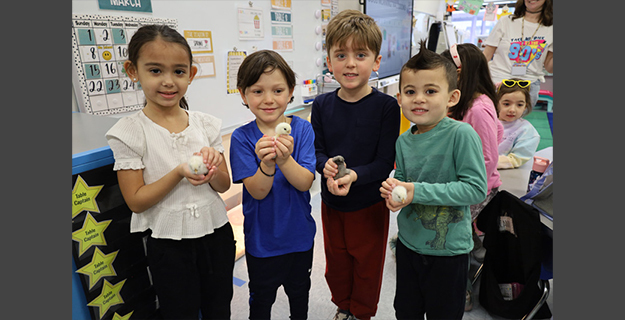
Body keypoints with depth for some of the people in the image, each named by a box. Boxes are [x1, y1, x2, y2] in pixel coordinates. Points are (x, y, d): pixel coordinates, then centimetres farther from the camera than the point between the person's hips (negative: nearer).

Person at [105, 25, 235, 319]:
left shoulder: (206, 124, -3)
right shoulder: (128, 132, -13)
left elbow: (224, 186, 0)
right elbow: (136, 201, -13)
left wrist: (212, 168, -22)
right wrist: (179, 173, -26)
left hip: (216, 232, 3)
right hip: (168, 244, -3)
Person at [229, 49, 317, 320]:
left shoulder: (302, 129, -13)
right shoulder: (242, 138, -14)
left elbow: (305, 183, -19)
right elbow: (257, 192, -19)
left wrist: (285, 159, -38)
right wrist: (266, 164, -40)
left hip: (299, 234, 2)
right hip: (261, 238, -1)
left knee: (299, 290, 26)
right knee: (262, 298, 21)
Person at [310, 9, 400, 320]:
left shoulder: (386, 106, -15)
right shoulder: (322, 105, -5)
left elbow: (385, 162, -16)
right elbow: (317, 150, 0)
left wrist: (354, 176, -32)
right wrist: (326, 166, -22)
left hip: (370, 203, -3)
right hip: (331, 201, 4)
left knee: (367, 263, 16)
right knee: (336, 259, 22)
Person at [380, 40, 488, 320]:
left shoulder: (462, 134, -20)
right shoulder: (404, 141, -2)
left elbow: (476, 188, -23)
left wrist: (419, 192, -26)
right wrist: (393, 188, -15)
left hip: (448, 247, -5)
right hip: (408, 242, 5)